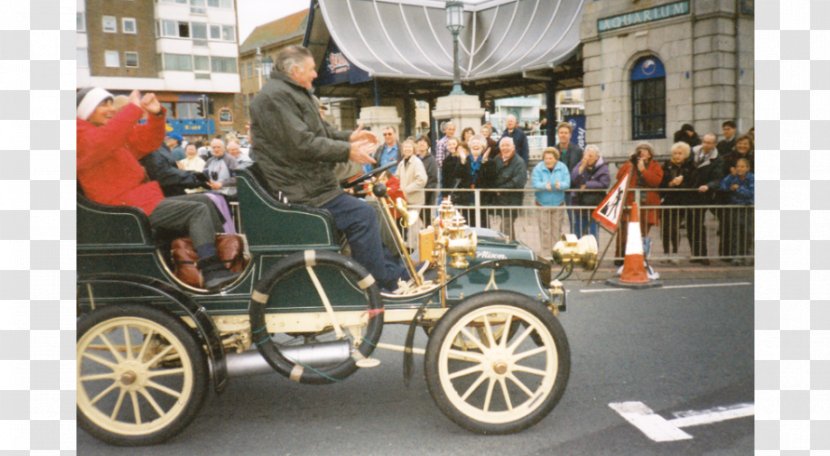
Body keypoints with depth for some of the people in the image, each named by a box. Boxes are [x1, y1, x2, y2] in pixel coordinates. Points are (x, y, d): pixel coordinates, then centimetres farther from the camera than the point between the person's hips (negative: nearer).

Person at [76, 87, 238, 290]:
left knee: (206, 203, 12)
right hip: (129, 208, -10)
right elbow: (103, 142, -30)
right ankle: (214, 273, -26)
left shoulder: (119, 135, 20)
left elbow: (146, 142, 20)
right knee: (198, 211, -20)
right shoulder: (82, 138, -9)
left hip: (143, 200, 10)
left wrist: (156, 114, 2)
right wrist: (134, 109, -30)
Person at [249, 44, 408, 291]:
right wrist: (347, 151, -20)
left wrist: (349, 137, 7)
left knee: (365, 215, 12)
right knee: (362, 215, -17)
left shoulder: (293, 93, 19)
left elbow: (320, 133, 23)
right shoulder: (276, 95, -16)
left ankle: (395, 274, 16)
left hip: (311, 183, 11)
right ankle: (386, 282, -8)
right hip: (301, 192, -11)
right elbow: (302, 144, -24)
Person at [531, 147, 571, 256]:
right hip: (543, 203, -2)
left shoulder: (562, 168, -1)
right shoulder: (538, 168, -7)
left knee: (557, 229, 7)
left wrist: (560, 185, -33)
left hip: (558, 204, 2)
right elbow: (535, 183, -17)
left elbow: (567, 183, -9)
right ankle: (546, 253, 5)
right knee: (545, 230, -3)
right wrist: (545, 186, -37)